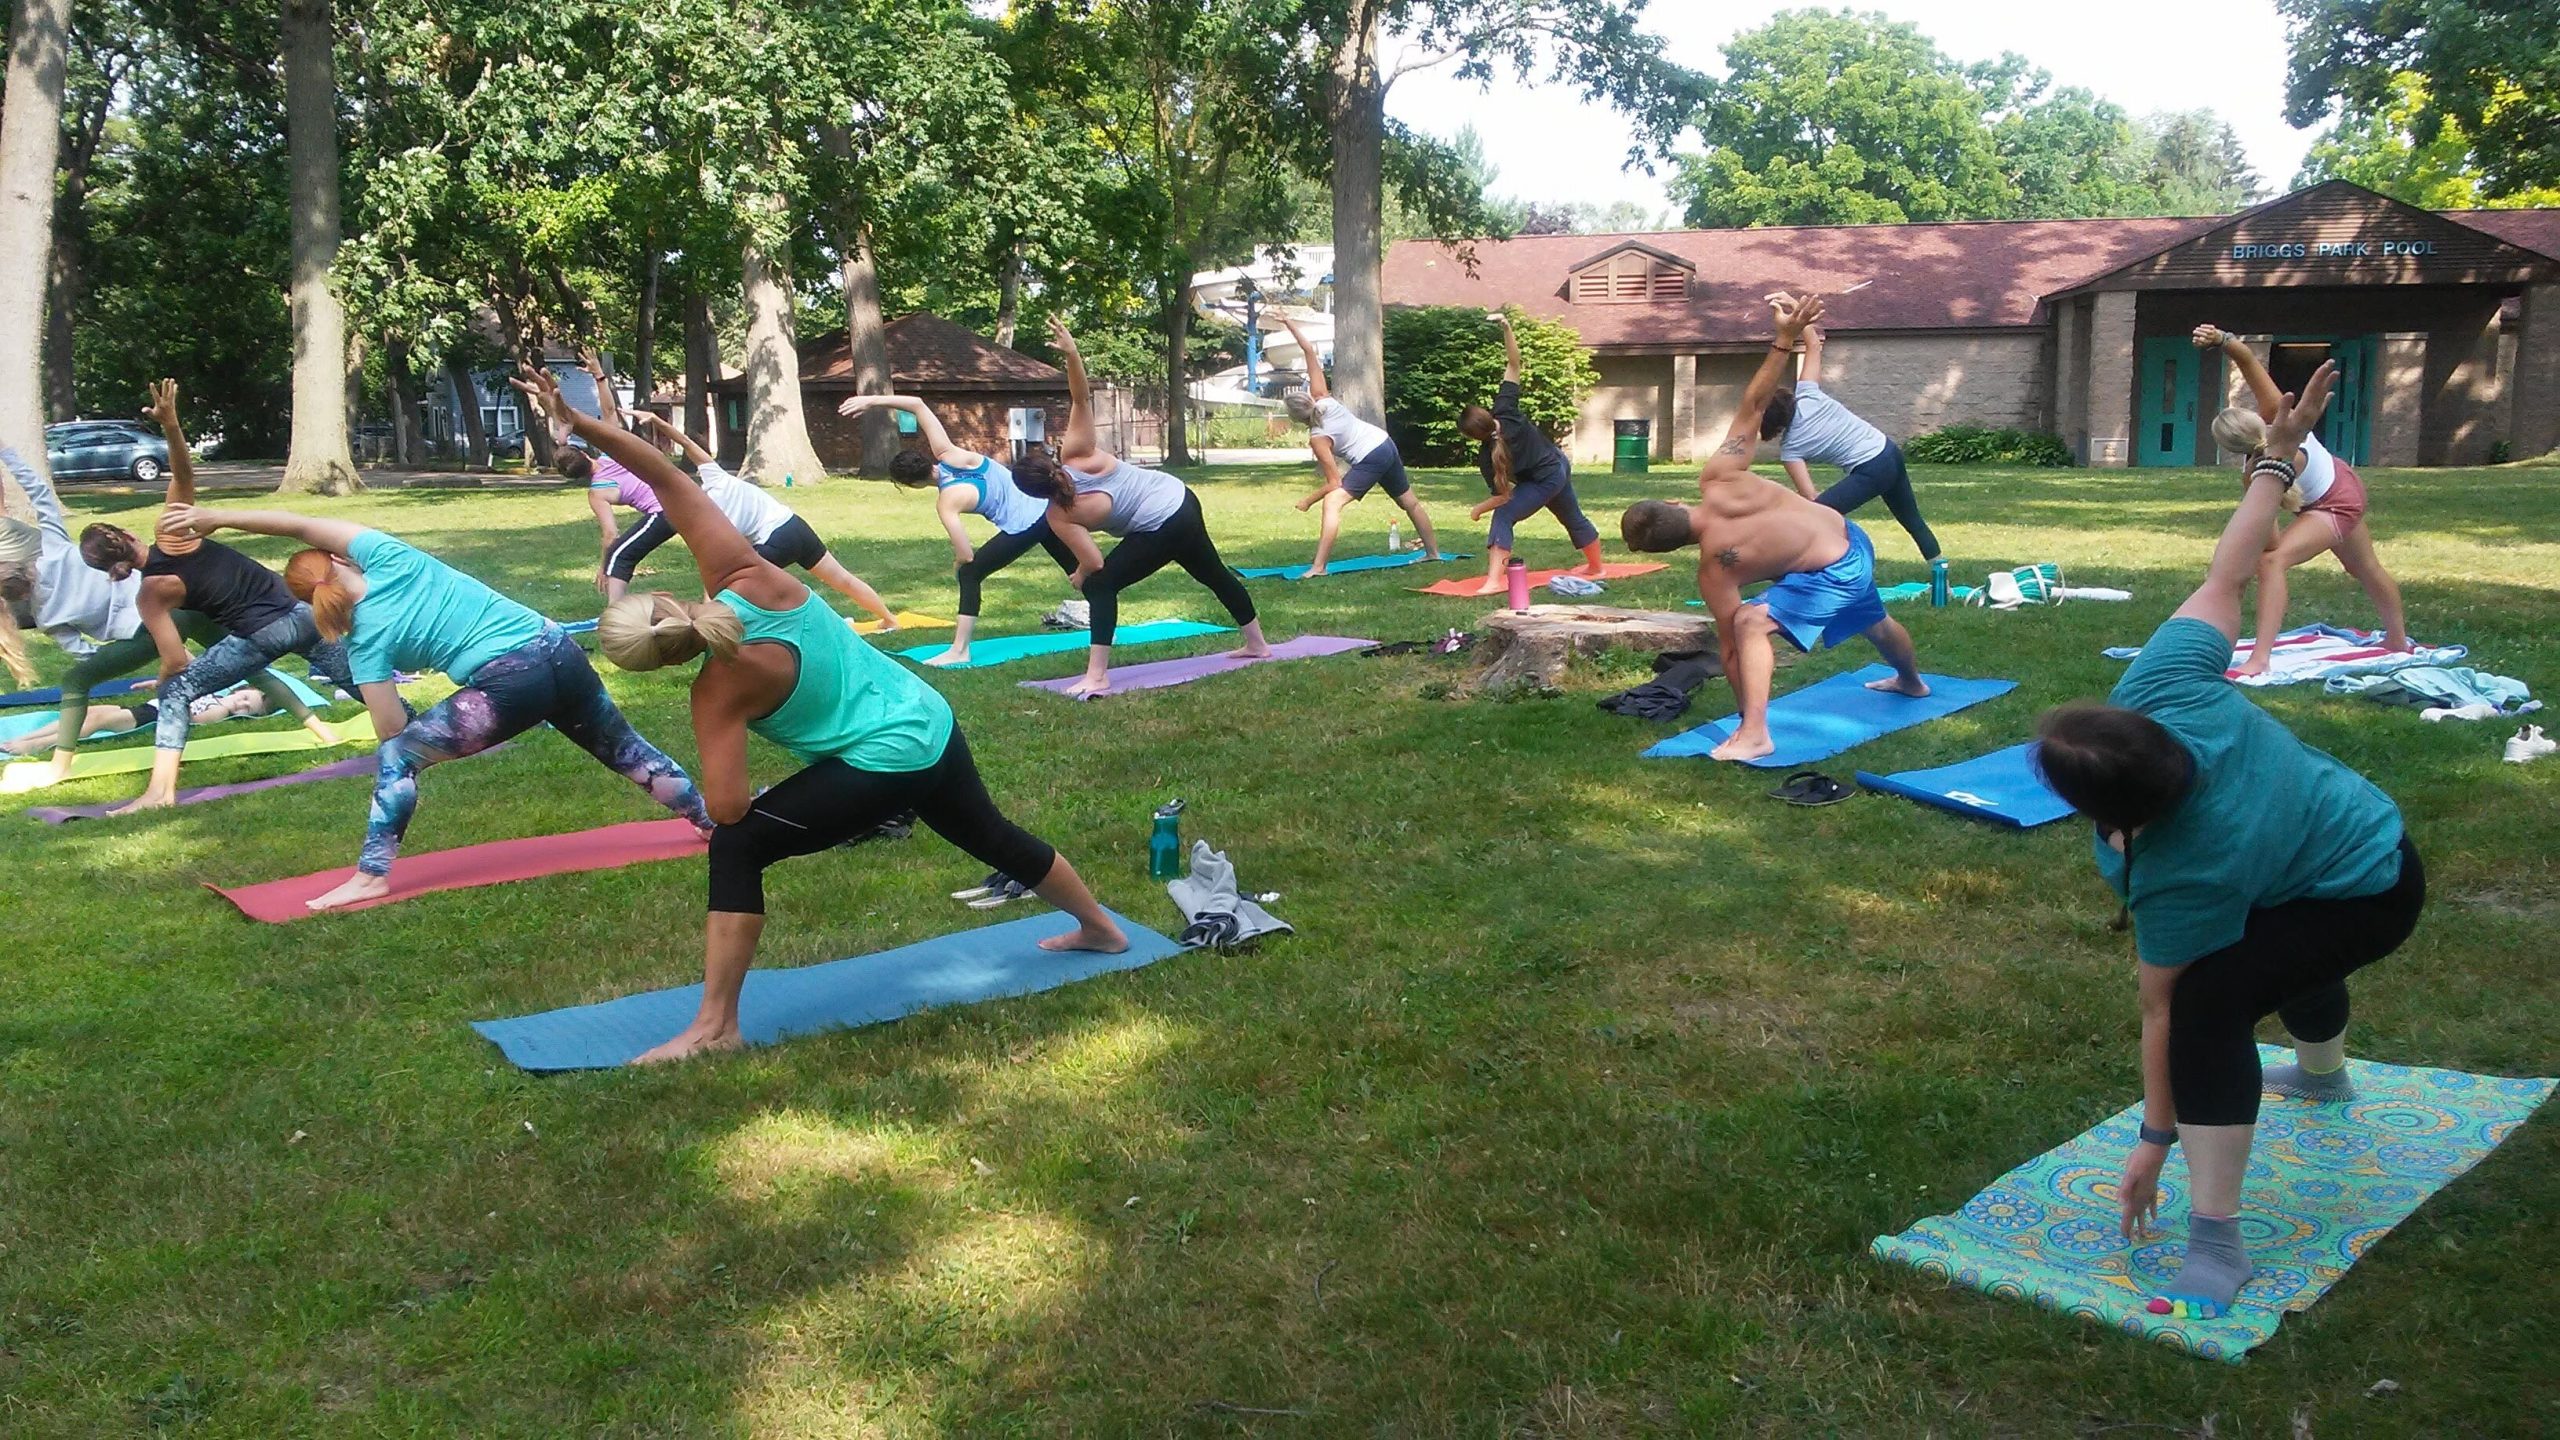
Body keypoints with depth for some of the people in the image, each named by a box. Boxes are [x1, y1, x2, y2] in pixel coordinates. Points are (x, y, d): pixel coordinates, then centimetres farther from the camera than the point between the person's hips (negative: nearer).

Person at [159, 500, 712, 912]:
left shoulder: (367, 641, 3)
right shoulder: (387, 557, 9)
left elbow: (392, 732, 6)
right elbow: (305, 526, 11)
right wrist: (217, 517, 6)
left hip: (510, 682, -5)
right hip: (562, 651, 6)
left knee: (397, 755, 5)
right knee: (625, 750, 24)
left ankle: (372, 876, 1)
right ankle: (714, 823, 35)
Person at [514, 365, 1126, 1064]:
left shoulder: (720, 691, -20)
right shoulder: (743, 574, -9)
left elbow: (726, 809, -22)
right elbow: (672, 481, -10)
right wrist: (580, 421, -15)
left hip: (884, 765, -8)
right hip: (933, 724, 8)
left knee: (736, 847, -5)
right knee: (996, 839, 29)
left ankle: (715, 1026, -4)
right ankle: (1099, 927, 49)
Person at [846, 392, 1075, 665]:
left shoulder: (946, 502, -17)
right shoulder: (948, 455, -5)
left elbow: (965, 556, -18)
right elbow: (918, 404, -4)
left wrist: (957, 564, 5)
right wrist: (873, 401, -5)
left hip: (1024, 526, -8)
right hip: (1048, 506, 8)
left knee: (969, 573, -1)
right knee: (1076, 570, 23)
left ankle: (959, 651, -4)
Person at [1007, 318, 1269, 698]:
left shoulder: (1059, 515, -14)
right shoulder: (1076, 453, -5)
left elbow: (1094, 563, -14)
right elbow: (1081, 399, -15)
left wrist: (1079, 577, 6)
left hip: (1163, 530, -8)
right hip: (1182, 501, 8)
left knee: (1100, 584, -4)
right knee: (1213, 573, 26)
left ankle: (1097, 676, -9)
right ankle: (1257, 643, 42)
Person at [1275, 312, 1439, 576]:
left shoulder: (1318, 439, -17)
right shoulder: (1323, 398, -5)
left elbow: (1334, 483, -15)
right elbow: (1309, 352, -5)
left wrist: (1307, 501, -4)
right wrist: (1290, 324, 1)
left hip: (1370, 461, -8)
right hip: (1387, 445, 8)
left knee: (1332, 503, -14)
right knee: (1410, 502, 22)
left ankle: (1318, 567, -24)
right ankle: (1433, 552, 37)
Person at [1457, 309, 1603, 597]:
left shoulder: (1487, 458, -27)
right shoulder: (1504, 409, -18)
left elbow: (1504, 496, -20)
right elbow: (1513, 365, -18)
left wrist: (1478, 509, -6)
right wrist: (1507, 329, -27)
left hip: (1544, 481, -7)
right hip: (1560, 465, 7)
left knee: (1503, 517, -11)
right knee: (1573, 517, 27)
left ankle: (1493, 581, -25)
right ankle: (1595, 566, 47)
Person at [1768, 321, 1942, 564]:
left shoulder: (1790, 448, -12)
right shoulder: (1805, 394, -2)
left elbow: (1810, 497, -18)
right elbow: (1814, 344, 3)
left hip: (1871, 471, -8)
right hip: (1890, 452, 8)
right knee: (1912, 520, 24)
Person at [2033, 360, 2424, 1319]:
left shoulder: (2173, 879, -38)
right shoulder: (2161, 688, -29)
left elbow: (2163, 1014, -30)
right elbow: (2227, 577, -21)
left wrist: (2155, 1140, -21)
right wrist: (2276, 459, -9)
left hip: (2367, 898, -10)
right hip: (2372, 837, 10)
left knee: (2210, 999, -30)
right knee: (2278, 942, 39)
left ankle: (2215, 1244, -22)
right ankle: (2324, 1073, 74)